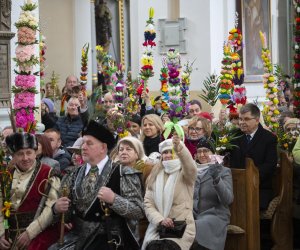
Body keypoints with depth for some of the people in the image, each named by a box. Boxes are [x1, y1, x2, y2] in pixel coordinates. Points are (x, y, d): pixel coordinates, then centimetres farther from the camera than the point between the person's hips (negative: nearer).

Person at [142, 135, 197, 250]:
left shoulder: (185, 174, 2)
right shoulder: (154, 176, 13)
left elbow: (190, 166, -23)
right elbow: (147, 203, 7)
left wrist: (179, 147, -43)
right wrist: (160, 220, -12)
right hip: (157, 228, 3)